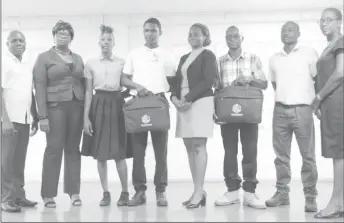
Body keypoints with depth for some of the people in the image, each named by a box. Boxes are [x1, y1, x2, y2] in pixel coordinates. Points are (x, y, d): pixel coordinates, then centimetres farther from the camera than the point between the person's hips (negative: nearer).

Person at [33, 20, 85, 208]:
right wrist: (42, 116, -12)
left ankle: (74, 192, 11)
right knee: (54, 148, -4)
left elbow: (83, 84, 15)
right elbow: (40, 87, -4)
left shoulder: (78, 59, 16)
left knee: (73, 149, 5)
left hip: (77, 107, 4)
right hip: (55, 107, -4)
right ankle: (48, 194, 4)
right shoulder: (44, 57, 3)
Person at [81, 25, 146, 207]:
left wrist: (137, 86, -22)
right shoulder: (91, 64, 7)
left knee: (119, 153, -2)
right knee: (100, 153, 2)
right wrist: (86, 117, -1)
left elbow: (125, 82, 1)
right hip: (99, 105, 1)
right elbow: (88, 92, 6)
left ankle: (125, 192, 9)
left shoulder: (122, 62, 6)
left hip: (116, 103, -1)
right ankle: (105, 193, 13)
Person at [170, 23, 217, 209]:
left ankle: (199, 191, -10)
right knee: (190, 147, 4)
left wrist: (188, 98, -16)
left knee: (199, 146, -11)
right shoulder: (184, 58, 23)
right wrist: (174, 97, -4)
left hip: (200, 102, -7)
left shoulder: (208, 55, 2)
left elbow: (208, 80, -11)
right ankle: (197, 191, 9)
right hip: (183, 104, 7)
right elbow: (177, 80, 17)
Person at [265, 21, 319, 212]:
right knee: (281, 155, 5)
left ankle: (310, 197, 3)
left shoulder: (309, 53, 1)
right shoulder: (274, 58, 12)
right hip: (280, 110, 4)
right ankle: (282, 193, 13)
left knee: (308, 155, -2)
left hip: (302, 110, -4)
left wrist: (317, 103, 2)